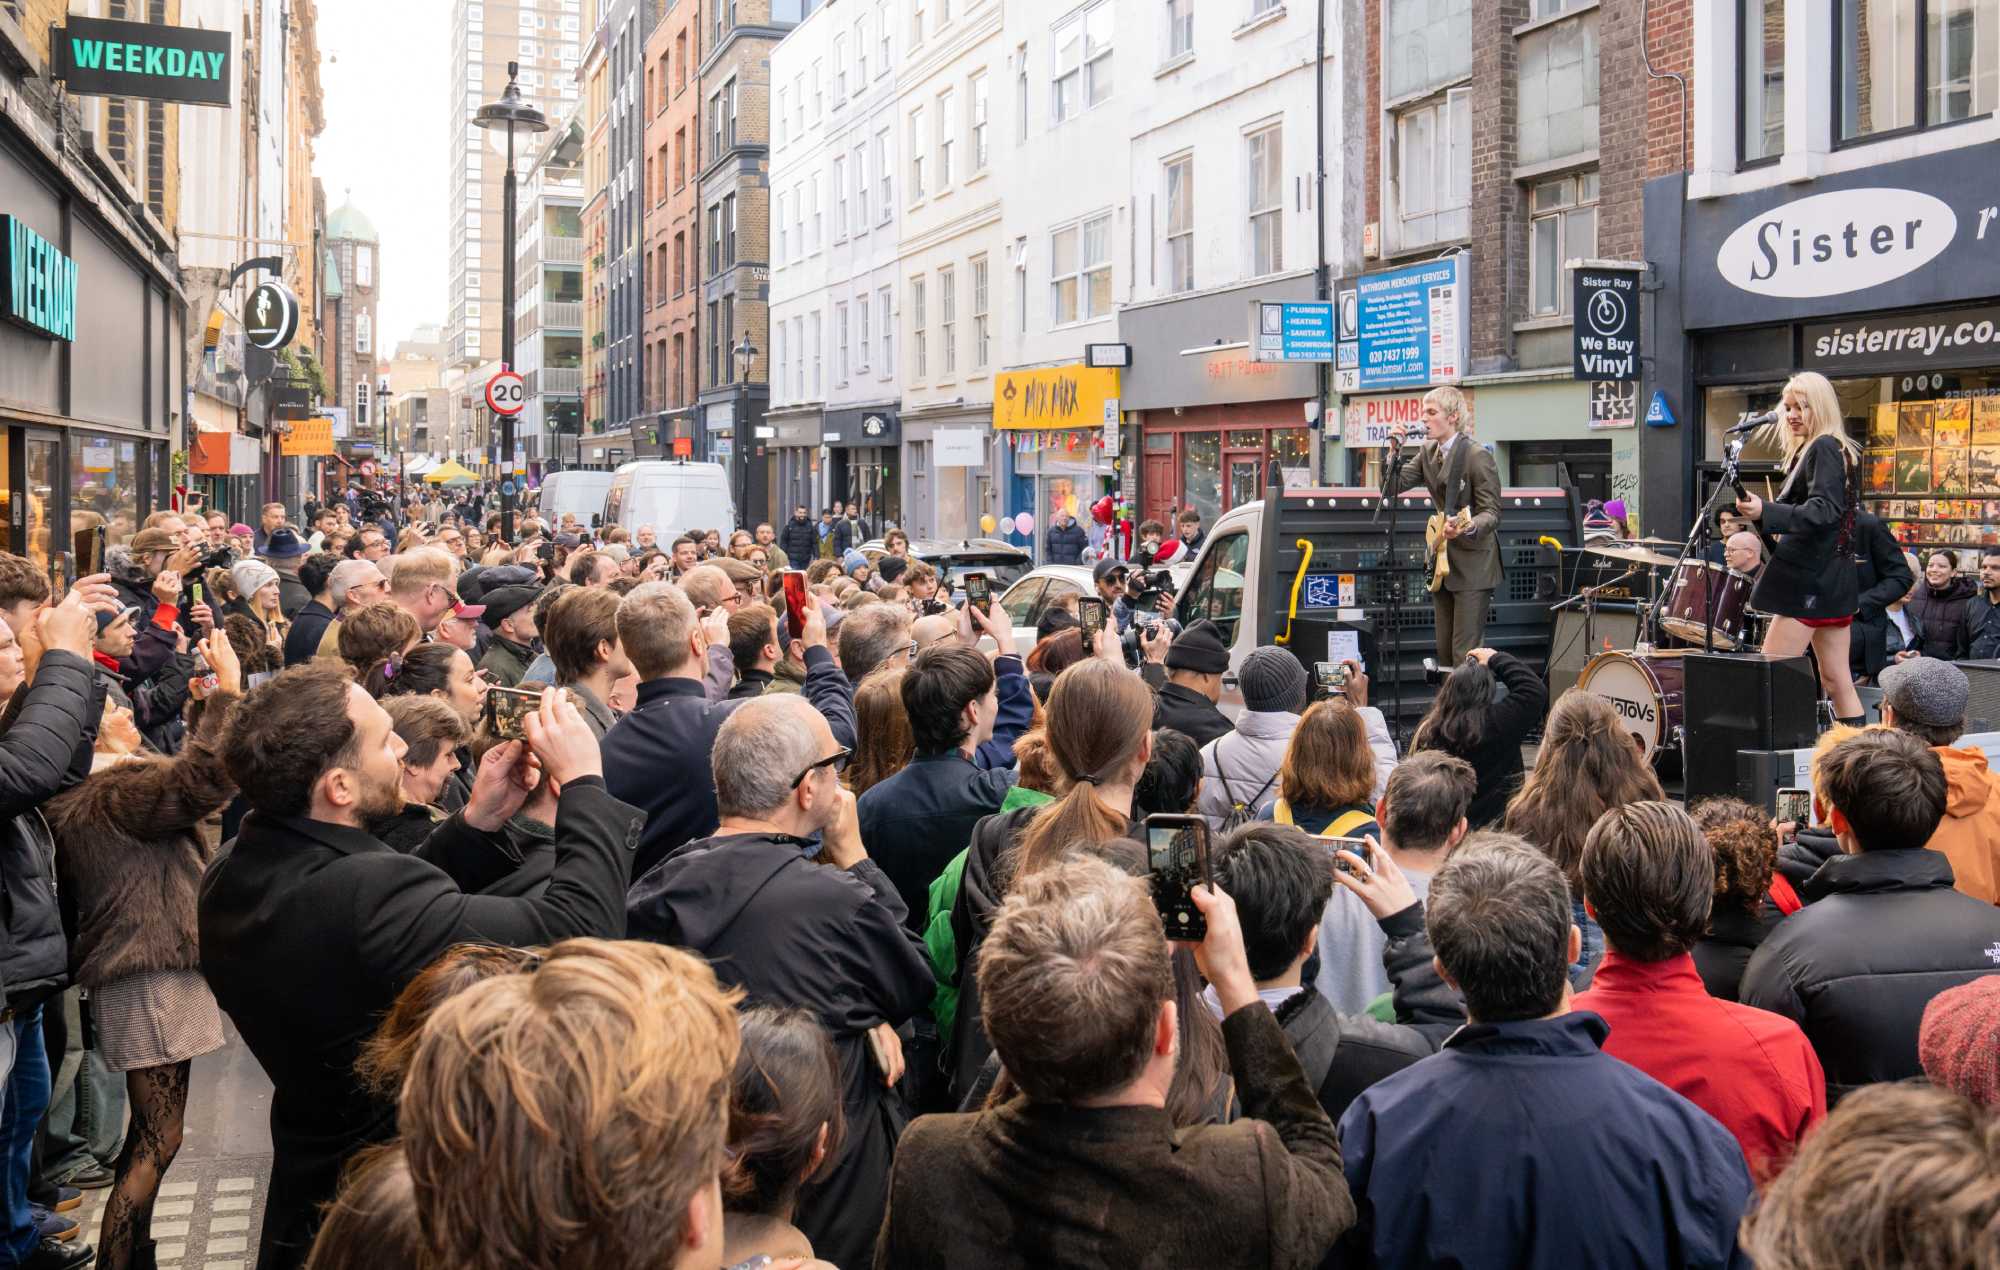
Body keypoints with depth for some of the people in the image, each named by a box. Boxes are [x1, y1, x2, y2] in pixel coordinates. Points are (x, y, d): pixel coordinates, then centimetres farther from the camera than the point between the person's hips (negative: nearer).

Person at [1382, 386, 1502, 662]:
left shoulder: (1478, 455, -15)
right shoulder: (1428, 452, 8)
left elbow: (1492, 513, -16)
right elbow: (1391, 489, 7)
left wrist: (1467, 528, -36)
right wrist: (1395, 451, -6)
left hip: (1472, 565, -8)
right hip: (1442, 563, 8)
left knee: (1465, 656, -10)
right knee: (1444, 652, 13)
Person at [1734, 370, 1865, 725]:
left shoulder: (1823, 448, -10)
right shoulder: (1834, 450, 20)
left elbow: (1824, 511, -22)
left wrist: (1765, 511, -33)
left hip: (1810, 582, -10)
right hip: (1834, 580, 10)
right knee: (1836, 680, 9)